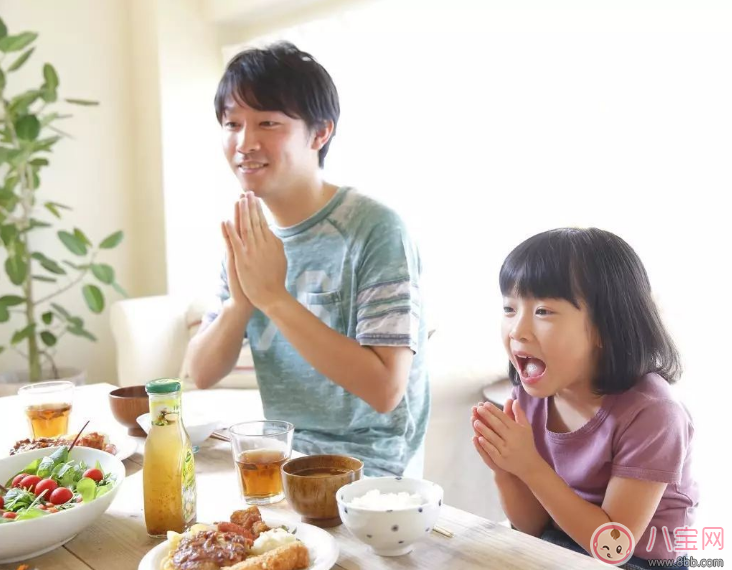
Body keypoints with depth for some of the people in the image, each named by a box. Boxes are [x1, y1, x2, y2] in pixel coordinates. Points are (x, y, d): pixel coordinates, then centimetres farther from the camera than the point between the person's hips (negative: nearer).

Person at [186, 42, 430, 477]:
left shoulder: (376, 229, -16)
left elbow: (385, 388, -22)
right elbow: (203, 374, 2)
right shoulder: (249, 239, 2)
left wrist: (274, 296, -24)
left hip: (367, 469, -5)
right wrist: (240, 302, -18)